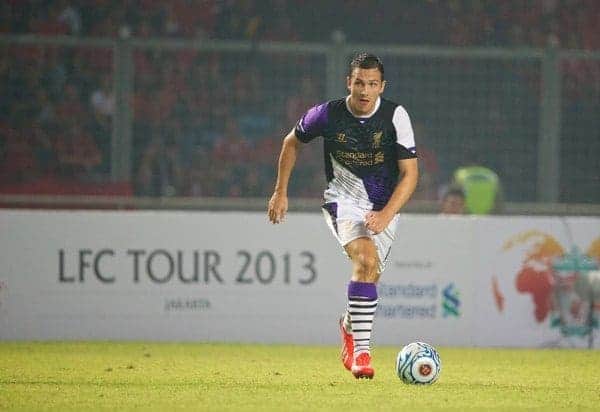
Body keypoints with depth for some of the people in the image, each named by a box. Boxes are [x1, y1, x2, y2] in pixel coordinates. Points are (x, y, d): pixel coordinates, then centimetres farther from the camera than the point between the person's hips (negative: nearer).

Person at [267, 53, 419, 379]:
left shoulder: (395, 116, -12)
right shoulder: (327, 114, -10)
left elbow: (410, 172, -10)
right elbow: (292, 142, 10)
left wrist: (386, 215, -22)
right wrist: (281, 192, 11)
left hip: (385, 207, 2)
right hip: (344, 199, -2)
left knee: (371, 274, 0)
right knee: (366, 258, -27)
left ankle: (350, 325, 38)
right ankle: (361, 351, -26)